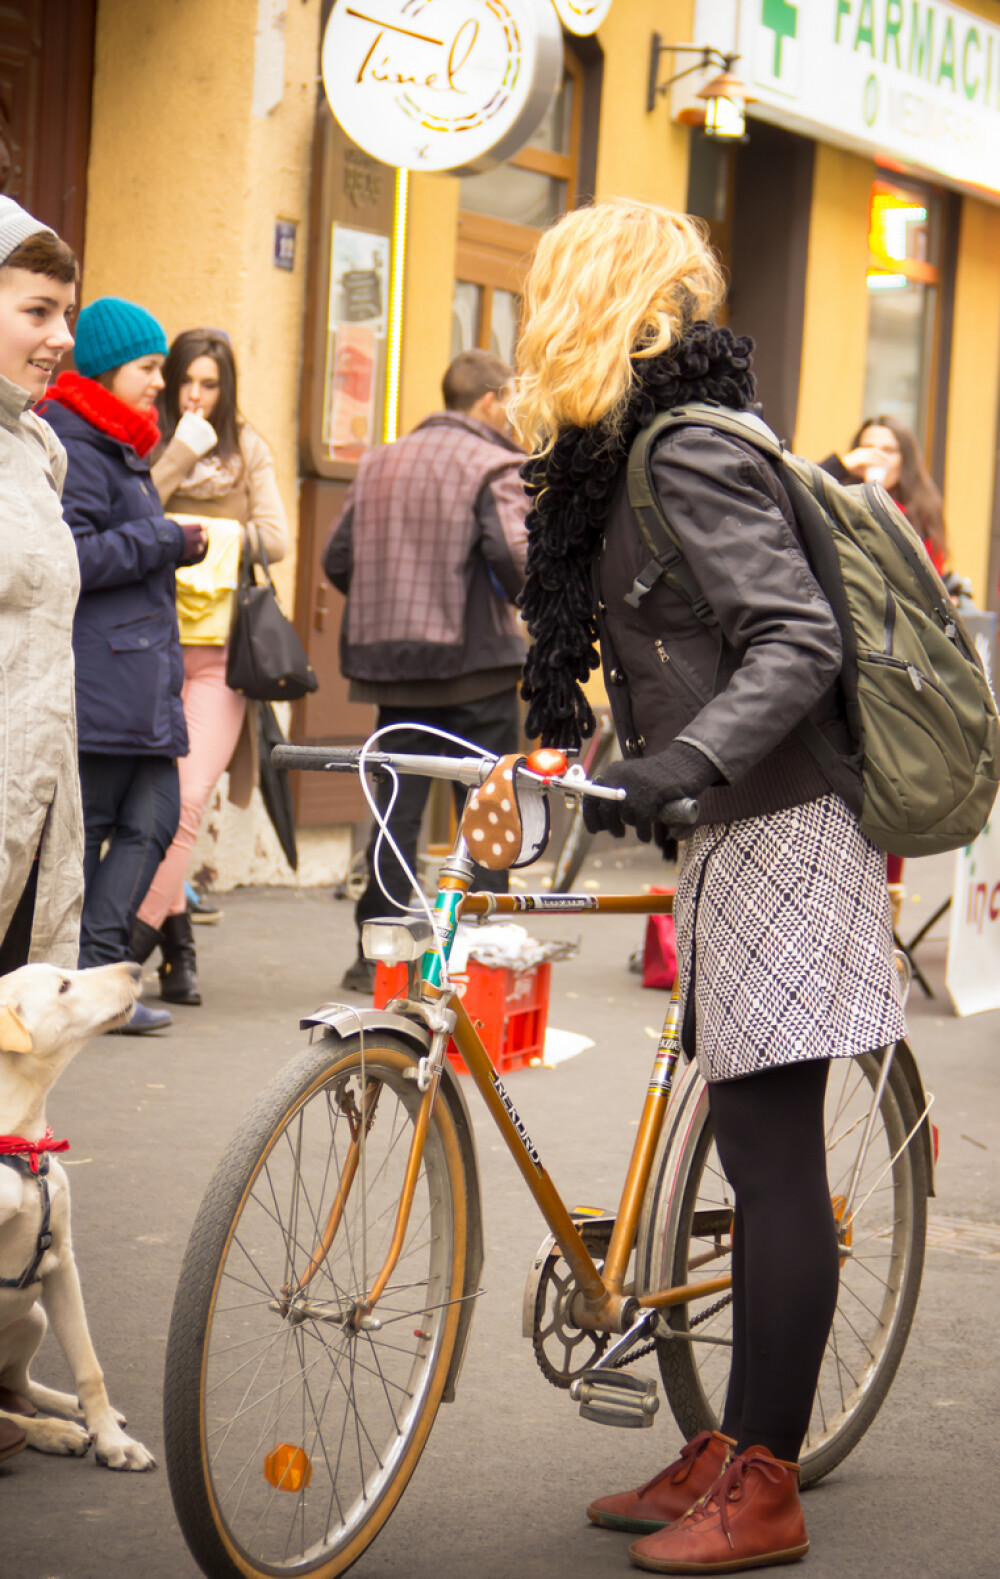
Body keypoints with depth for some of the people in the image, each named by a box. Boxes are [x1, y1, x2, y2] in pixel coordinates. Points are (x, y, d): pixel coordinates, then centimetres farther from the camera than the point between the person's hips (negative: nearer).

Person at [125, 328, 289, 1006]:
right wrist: (181, 453, -11)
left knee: (189, 799, -12)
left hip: (221, 649, 0)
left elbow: (275, 539, 6)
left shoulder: (248, 449, 12)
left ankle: (134, 944, -9)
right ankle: (179, 945, 13)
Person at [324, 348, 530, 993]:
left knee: (398, 807, 10)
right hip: (476, 663, -5)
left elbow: (338, 558, 9)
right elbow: (515, 557, -21)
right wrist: (528, 602, 0)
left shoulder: (379, 463, 11)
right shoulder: (492, 467, -9)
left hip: (395, 662, 5)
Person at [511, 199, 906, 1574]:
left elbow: (799, 643, -22)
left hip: (775, 829, -10)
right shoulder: (634, 453, 18)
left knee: (770, 1150, -7)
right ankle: (730, 1455, 17)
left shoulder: (689, 453, -13)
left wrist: (688, 760, -34)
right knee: (754, 1148, 11)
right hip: (736, 832, 10)